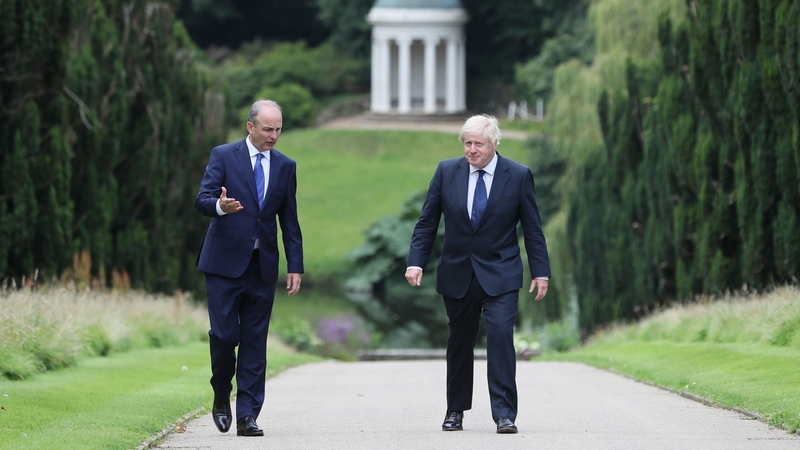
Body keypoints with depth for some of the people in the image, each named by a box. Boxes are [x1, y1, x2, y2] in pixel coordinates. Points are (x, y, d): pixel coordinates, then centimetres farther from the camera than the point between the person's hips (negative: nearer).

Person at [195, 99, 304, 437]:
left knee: (254, 342, 1)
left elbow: (289, 221, 12)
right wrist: (220, 206, -34)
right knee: (224, 335, -7)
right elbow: (202, 200, -10)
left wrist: (295, 266, 6)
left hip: (262, 267, 3)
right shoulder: (223, 156, -1)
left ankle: (247, 416, 2)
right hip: (225, 263, -3)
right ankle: (222, 396, 18)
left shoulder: (285, 166, 10)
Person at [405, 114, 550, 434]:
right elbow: (427, 222, 3)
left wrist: (540, 272, -3)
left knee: (501, 335, -16)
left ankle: (504, 414, -14)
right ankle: (455, 410, 24)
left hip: (500, 274, -2)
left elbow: (532, 228, 0)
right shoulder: (447, 171, 0)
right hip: (457, 274, 2)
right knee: (459, 342, 10)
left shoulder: (518, 176, -4)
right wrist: (416, 262, -6)